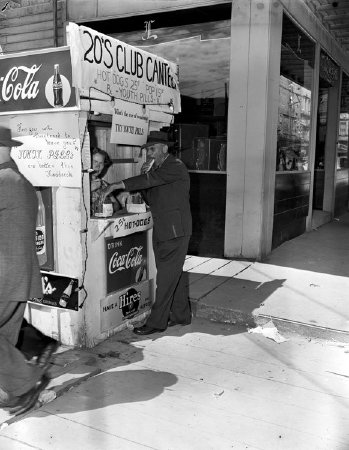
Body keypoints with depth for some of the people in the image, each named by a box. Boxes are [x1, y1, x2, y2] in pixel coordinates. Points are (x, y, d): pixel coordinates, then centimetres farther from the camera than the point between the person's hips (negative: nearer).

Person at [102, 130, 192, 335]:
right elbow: (152, 199, 16)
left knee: (167, 276, -6)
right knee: (174, 274, 14)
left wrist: (120, 185, -24)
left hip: (175, 231, -9)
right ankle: (181, 315, 25)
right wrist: (134, 186, -1)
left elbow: (152, 179, -26)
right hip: (162, 231, 9)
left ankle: (157, 322, 0)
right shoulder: (158, 168, 17)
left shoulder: (176, 167, -12)